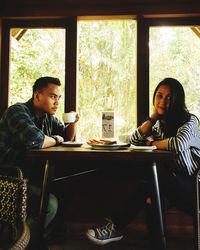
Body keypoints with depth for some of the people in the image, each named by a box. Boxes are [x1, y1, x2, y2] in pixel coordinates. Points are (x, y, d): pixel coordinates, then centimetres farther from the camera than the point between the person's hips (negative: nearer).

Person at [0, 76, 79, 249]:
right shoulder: (18, 111, -16)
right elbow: (35, 140, -33)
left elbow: (68, 137, 20)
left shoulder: (48, 117, 10)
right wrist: (55, 140, -12)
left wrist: (73, 122, -1)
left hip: (31, 176, 9)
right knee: (50, 203, -23)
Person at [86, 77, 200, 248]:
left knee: (149, 175, -29)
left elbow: (178, 144, -32)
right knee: (153, 196, -25)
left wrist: (153, 143, -13)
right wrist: (154, 116, -4)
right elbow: (134, 140, 0)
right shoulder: (159, 124, 11)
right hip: (172, 184, 6)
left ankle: (117, 226, -18)